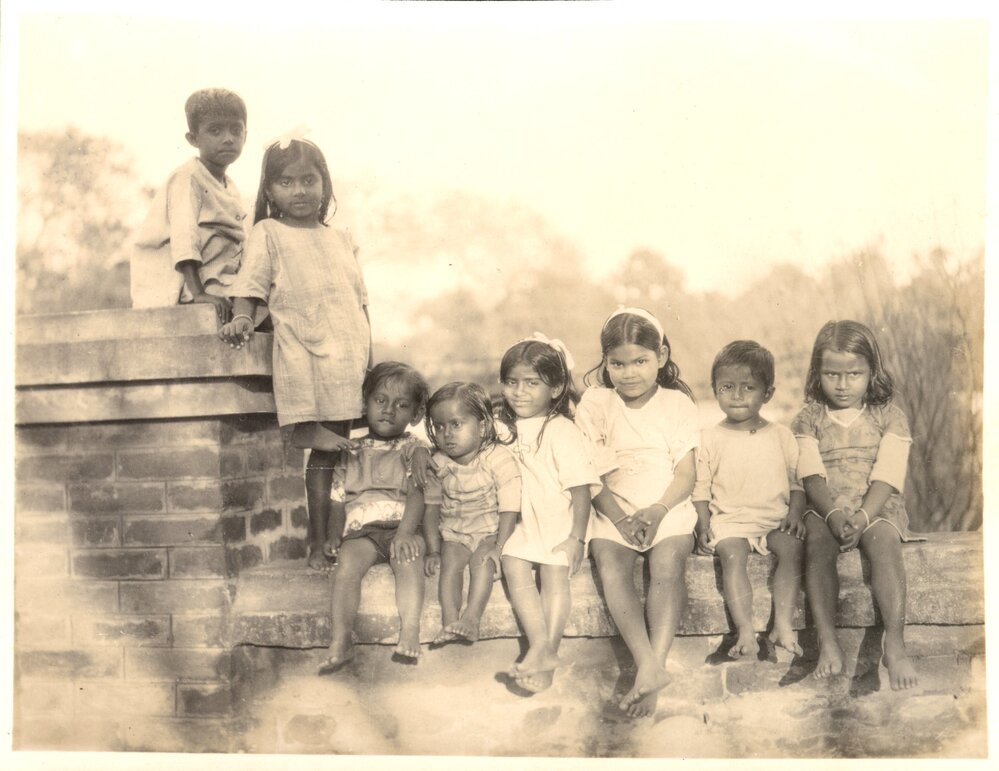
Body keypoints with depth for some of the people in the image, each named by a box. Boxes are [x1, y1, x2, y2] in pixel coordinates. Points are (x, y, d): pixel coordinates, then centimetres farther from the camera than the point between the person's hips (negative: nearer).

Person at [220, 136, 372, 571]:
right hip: (302, 356, -5)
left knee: (334, 451, 6)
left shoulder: (341, 241, 18)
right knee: (322, 453, -6)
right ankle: (317, 546, 3)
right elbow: (251, 283, -4)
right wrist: (242, 318, -23)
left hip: (346, 357, 5)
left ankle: (323, 542, 15)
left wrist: (370, 356, 14)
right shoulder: (269, 234, 5)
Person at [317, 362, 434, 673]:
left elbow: (416, 493, -3)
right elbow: (338, 499, 19)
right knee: (347, 561, -29)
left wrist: (405, 531, -20)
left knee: (409, 558, -35)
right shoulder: (352, 452, 21)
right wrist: (333, 536, 2)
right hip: (361, 530, 2)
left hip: (401, 526, -2)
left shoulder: (413, 449, 11)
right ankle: (341, 640, -30)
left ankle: (409, 634, -39)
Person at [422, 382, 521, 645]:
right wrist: (433, 550, -2)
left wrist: (498, 546, -23)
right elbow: (432, 507, 6)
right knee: (450, 562, -23)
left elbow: (509, 508, -14)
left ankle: (471, 618, -34)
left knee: (482, 562, -29)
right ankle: (449, 622, -32)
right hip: (453, 533, 3)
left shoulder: (499, 459, -11)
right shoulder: (439, 464, 1)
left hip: (490, 531, -3)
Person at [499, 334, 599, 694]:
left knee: (554, 570, -24)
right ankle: (540, 645, -25)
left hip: (560, 522, -5)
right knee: (513, 564, -19)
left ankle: (548, 650, -21)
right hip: (523, 523, 5)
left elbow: (581, 487, -13)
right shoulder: (506, 428, 8)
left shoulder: (561, 432, -11)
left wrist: (576, 537, -17)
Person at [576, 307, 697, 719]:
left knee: (668, 566, -31)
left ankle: (652, 666, -38)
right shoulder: (595, 404, 6)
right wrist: (619, 517, -13)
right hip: (613, 510, 1)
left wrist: (657, 511, -16)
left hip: (667, 507, 0)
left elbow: (685, 475, 2)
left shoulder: (678, 404, 6)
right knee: (611, 568, -29)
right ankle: (650, 668, -39)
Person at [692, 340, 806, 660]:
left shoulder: (781, 435, 11)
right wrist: (704, 527, -6)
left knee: (792, 548, -27)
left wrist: (795, 514, -3)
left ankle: (783, 625, -26)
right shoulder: (711, 438, 6)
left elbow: (797, 480, 13)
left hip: (775, 517, 1)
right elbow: (700, 487, 6)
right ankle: (745, 630, -32)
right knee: (733, 554, -30)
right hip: (729, 518, -1)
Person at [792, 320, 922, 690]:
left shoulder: (889, 417, 6)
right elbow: (811, 474, -4)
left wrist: (862, 517, -21)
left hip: (877, 507, -1)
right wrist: (834, 514, -22)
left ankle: (895, 645, -36)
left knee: (883, 542, -33)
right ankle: (827, 642, -33)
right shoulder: (809, 419, 9)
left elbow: (886, 476, -5)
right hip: (826, 508, 1)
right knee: (817, 542, -31)